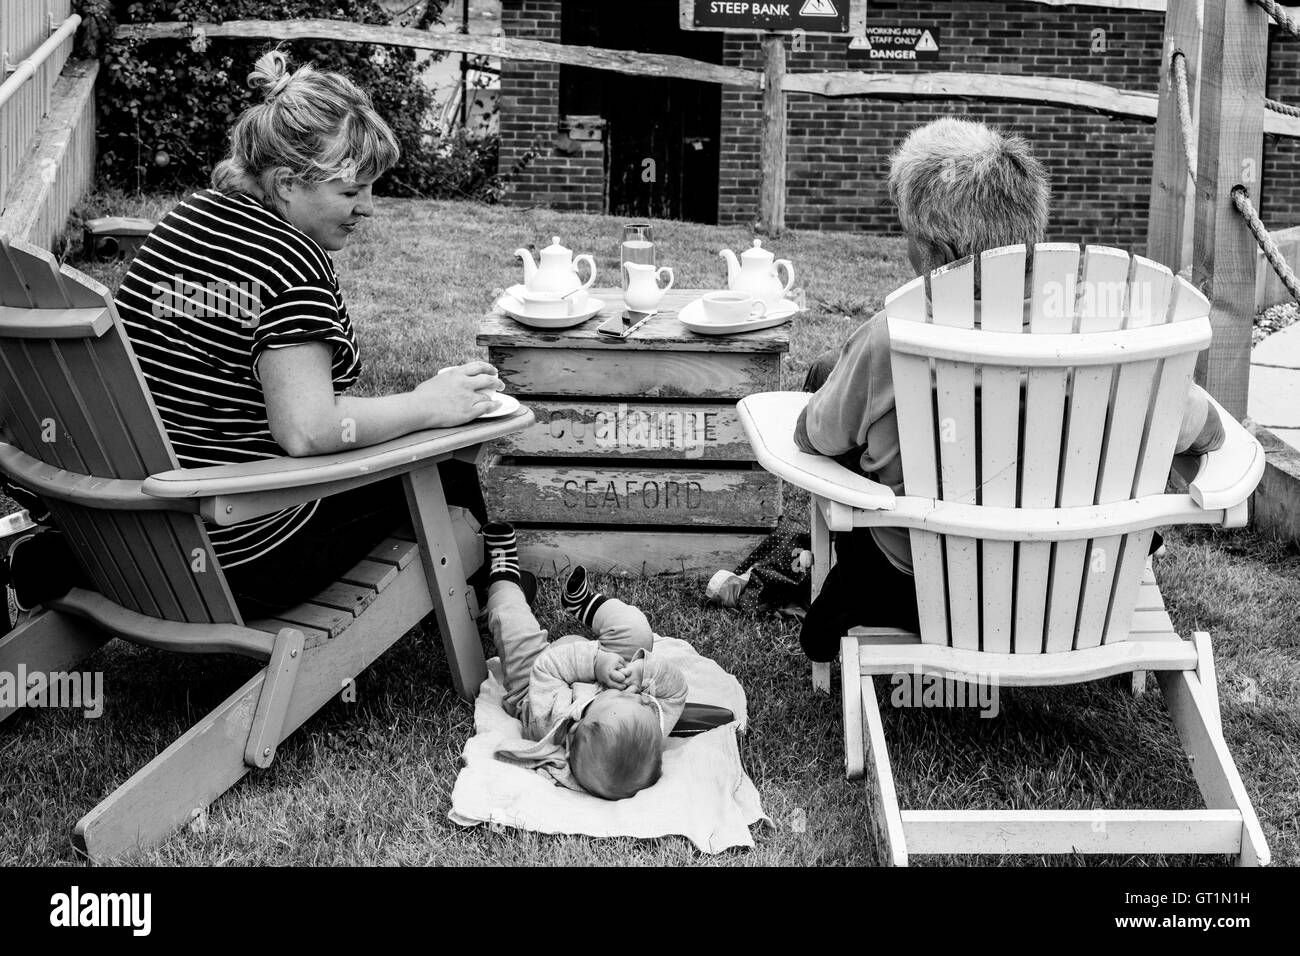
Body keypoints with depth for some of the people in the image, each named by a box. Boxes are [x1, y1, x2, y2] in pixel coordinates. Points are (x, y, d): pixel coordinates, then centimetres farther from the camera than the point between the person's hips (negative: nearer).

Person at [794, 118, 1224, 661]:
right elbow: (1206, 432, -6)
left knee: (824, 373, 17)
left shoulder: (887, 342, -30)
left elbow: (812, 438, -10)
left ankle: (853, 597, 30)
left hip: (918, 592, -2)